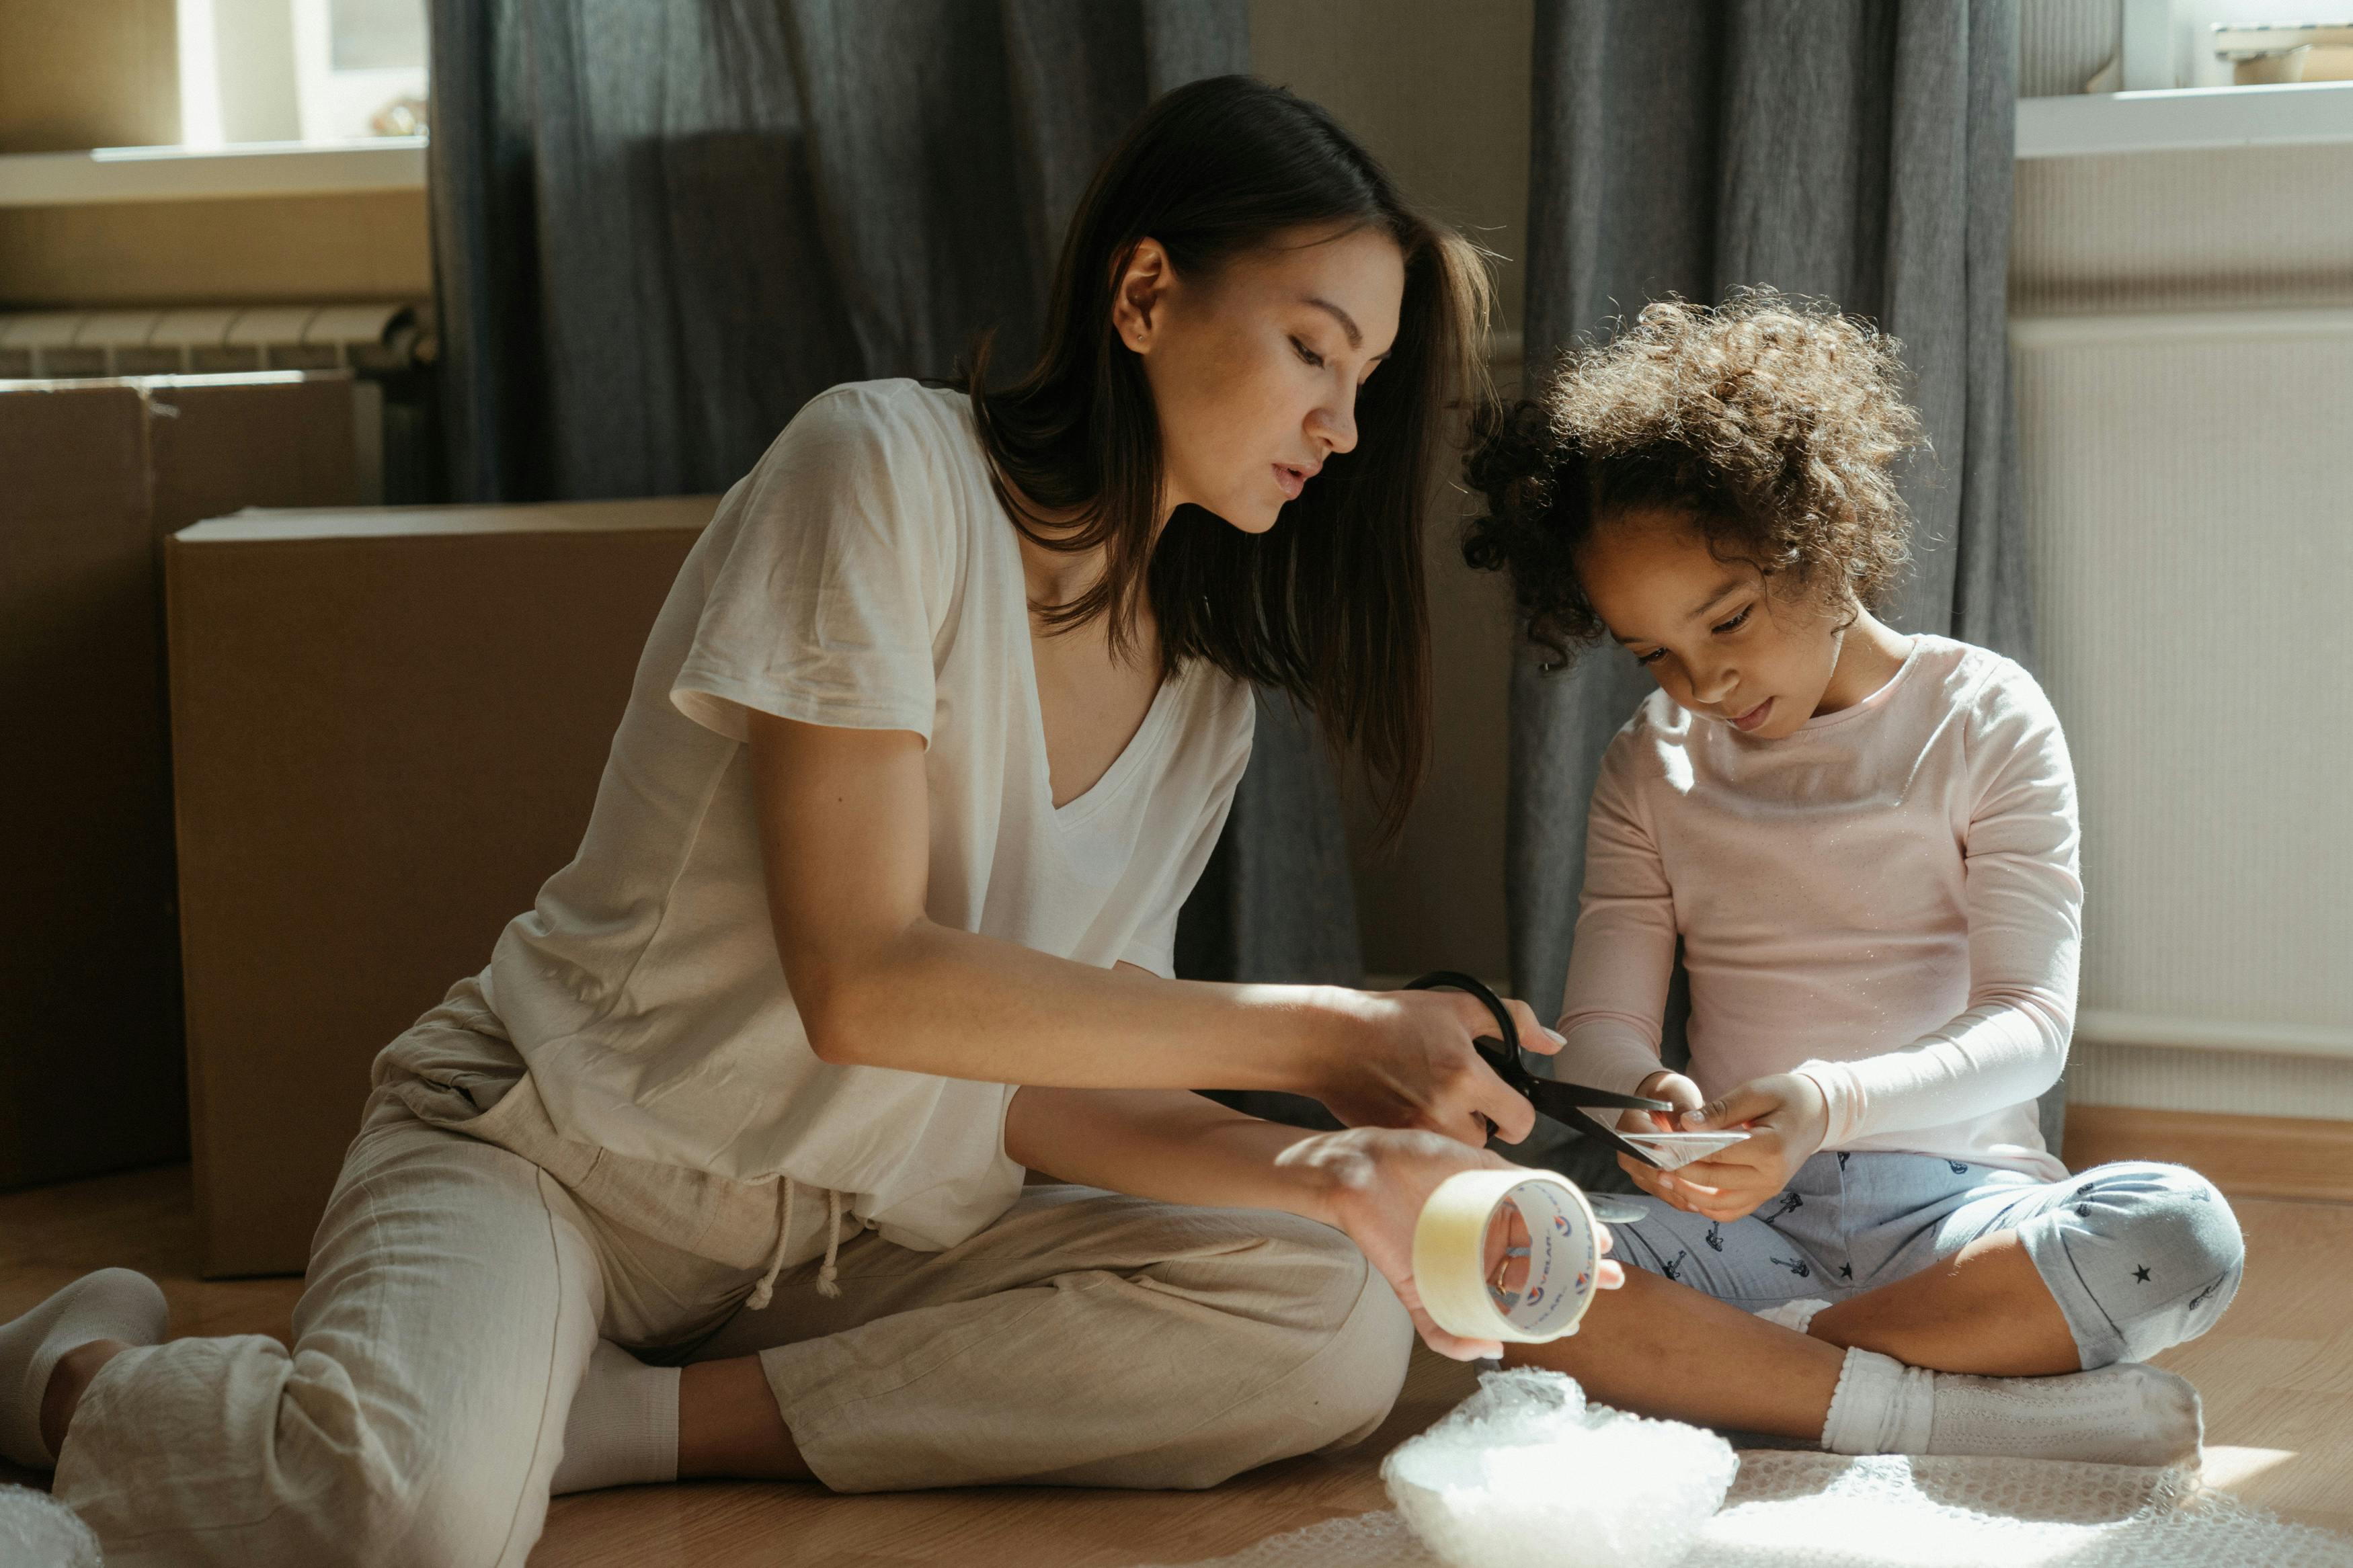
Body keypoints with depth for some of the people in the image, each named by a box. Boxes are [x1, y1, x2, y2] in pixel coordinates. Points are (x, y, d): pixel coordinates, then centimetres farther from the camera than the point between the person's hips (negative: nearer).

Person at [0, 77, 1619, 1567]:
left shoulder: (1201, 699, 6)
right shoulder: (888, 470, -16)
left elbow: (1030, 1087, 1)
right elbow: (863, 984, -23)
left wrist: (1314, 1172, -17)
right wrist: (1313, 1034, -21)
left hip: (856, 1242, 7)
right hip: (554, 1150, -7)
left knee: (1341, 1320, -16)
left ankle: (609, 1423, -14)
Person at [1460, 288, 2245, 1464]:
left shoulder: (1985, 718, 4)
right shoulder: (1650, 765, 14)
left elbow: (2030, 1023, -5)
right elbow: (1598, 1032, 7)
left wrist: (1833, 1101, -26)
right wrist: (1646, 1100, -20)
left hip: (1947, 1200, -1)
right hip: (1739, 1213, 1)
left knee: (2183, 1234, -34)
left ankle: (1714, 1364, -25)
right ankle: (1943, 1409, -30)